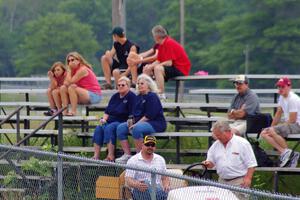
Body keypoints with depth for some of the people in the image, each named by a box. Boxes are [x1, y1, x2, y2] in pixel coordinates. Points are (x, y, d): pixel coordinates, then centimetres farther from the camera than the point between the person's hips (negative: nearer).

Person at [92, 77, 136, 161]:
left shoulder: (131, 96, -2)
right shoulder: (115, 97, 20)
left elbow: (133, 114, -11)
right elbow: (107, 111, 22)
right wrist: (104, 119, 4)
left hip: (122, 122, -7)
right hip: (111, 121, 7)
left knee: (109, 128, -34)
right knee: (98, 128, -22)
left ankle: (111, 156, -35)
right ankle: (96, 156, -28)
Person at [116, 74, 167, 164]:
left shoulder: (152, 97, -10)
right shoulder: (139, 97, 17)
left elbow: (149, 115, -18)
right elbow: (136, 113, 18)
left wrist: (137, 124, -21)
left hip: (155, 123, -9)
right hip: (140, 122, 9)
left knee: (137, 129, -37)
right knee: (121, 128, -6)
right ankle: (127, 155, -11)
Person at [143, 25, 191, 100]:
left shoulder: (169, 43, -19)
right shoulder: (161, 45, 10)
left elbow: (169, 63, -25)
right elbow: (158, 61, 10)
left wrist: (152, 66, -19)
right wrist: (150, 66, -10)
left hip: (181, 69, -10)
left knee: (158, 69, -34)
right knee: (147, 69, 10)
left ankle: (161, 94, -34)